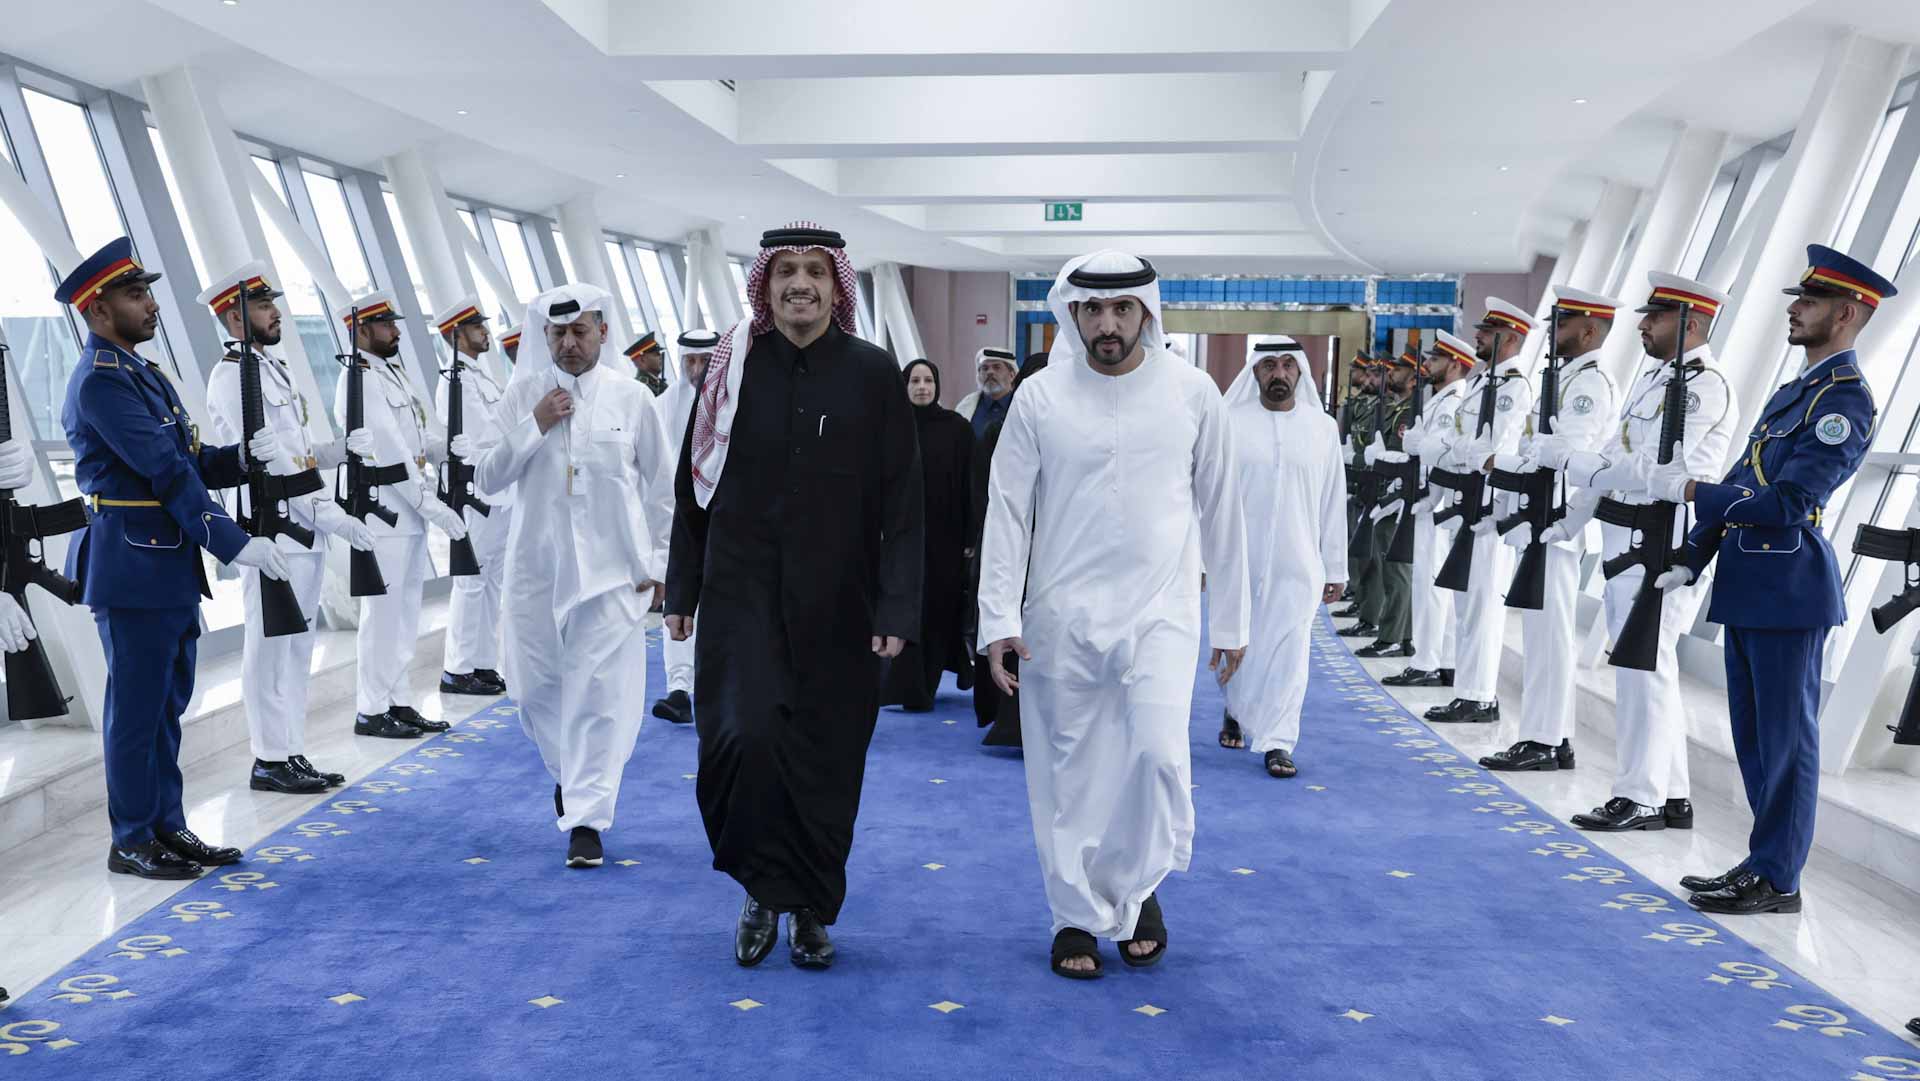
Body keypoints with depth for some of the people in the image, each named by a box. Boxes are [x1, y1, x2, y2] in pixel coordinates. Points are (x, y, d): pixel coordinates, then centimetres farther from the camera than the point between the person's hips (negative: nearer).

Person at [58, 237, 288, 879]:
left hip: (171, 568, 9)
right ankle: (131, 842, 13)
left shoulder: (142, 373, 16)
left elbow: (192, 463, 14)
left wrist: (245, 455, -5)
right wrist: (235, 543, -21)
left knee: (167, 705, 14)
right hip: (133, 569, -9)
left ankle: (167, 827, 24)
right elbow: (167, 472, -20)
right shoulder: (101, 381, -14)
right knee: (136, 708, 1)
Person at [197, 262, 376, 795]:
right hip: (271, 536, -9)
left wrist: (344, 448, 3)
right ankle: (272, 760, 7)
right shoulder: (231, 378, -12)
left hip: (305, 535, 9)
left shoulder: (276, 369, 18)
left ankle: (289, 754, 21)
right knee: (271, 649, -2)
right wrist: (335, 517, -20)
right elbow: (267, 464, -19)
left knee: (297, 647, 13)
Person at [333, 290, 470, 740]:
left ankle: (397, 701, 21)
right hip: (383, 513, -9)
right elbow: (390, 454, -19)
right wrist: (434, 507, -19)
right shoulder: (359, 380, -14)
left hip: (410, 510, 9)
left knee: (406, 612, 13)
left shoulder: (394, 373, 15)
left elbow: (425, 435, 20)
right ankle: (370, 711, 6)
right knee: (382, 613, -3)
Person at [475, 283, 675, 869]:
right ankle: (568, 772, 39)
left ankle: (586, 818, 5)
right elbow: (486, 478, -1)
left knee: (599, 695, -4)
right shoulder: (523, 394, 2)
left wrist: (654, 561, 5)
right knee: (537, 688, 11)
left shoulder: (632, 398, 0)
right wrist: (534, 426, -12)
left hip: (610, 569, -2)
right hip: (537, 566, 2)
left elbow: (660, 487, 7)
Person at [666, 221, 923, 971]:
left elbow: (900, 501, -4)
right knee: (743, 737, -13)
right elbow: (693, 487, 7)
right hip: (742, 593, 0)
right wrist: (682, 591, 8)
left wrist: (897, 609, -8)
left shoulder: (873, 374, -3)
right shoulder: (732, 369, 1)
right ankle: (762, 890, 13)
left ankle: (812, 909, 26)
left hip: (837, 604, 0)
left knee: (827, 758, 6)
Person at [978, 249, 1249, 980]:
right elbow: (1008, 509, 0)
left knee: (1158, 752, -13)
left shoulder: (1192, 393, 1)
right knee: (1068, 772, 6)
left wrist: (1231, 621, 8)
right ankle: (1077, 915, 24)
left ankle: (1137, 887, 16)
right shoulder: (1040, 397, -1)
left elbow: (1220, 509, 7)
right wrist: (1000, 618, -7)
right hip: (1062, 616, 0)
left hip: (1160, 612, 0)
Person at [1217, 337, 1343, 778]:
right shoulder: (1230, 423, 1)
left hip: (1298, 564, 0)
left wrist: (1335, 569, 6)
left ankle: (1277, 743, 5)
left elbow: (1334, 503, 7)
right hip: (1239, 560, 0)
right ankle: (1236, 710, 38)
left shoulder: (1323, 427, 5)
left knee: (1289, 652, -4)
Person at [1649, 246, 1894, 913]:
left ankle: (1777, 882, 10)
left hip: (1789, 591, -9)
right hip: (1749, 588, 9)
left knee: (1784, 735, 0)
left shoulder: (1845, 399, -13)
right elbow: (1741, 483, 17)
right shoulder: (1794, 390, 17)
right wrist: (1692, 563, 12)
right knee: (1753, 734, 15)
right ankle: (1763, 863, 26)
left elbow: (1789, 502, -22)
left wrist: (1691, 490, -17)